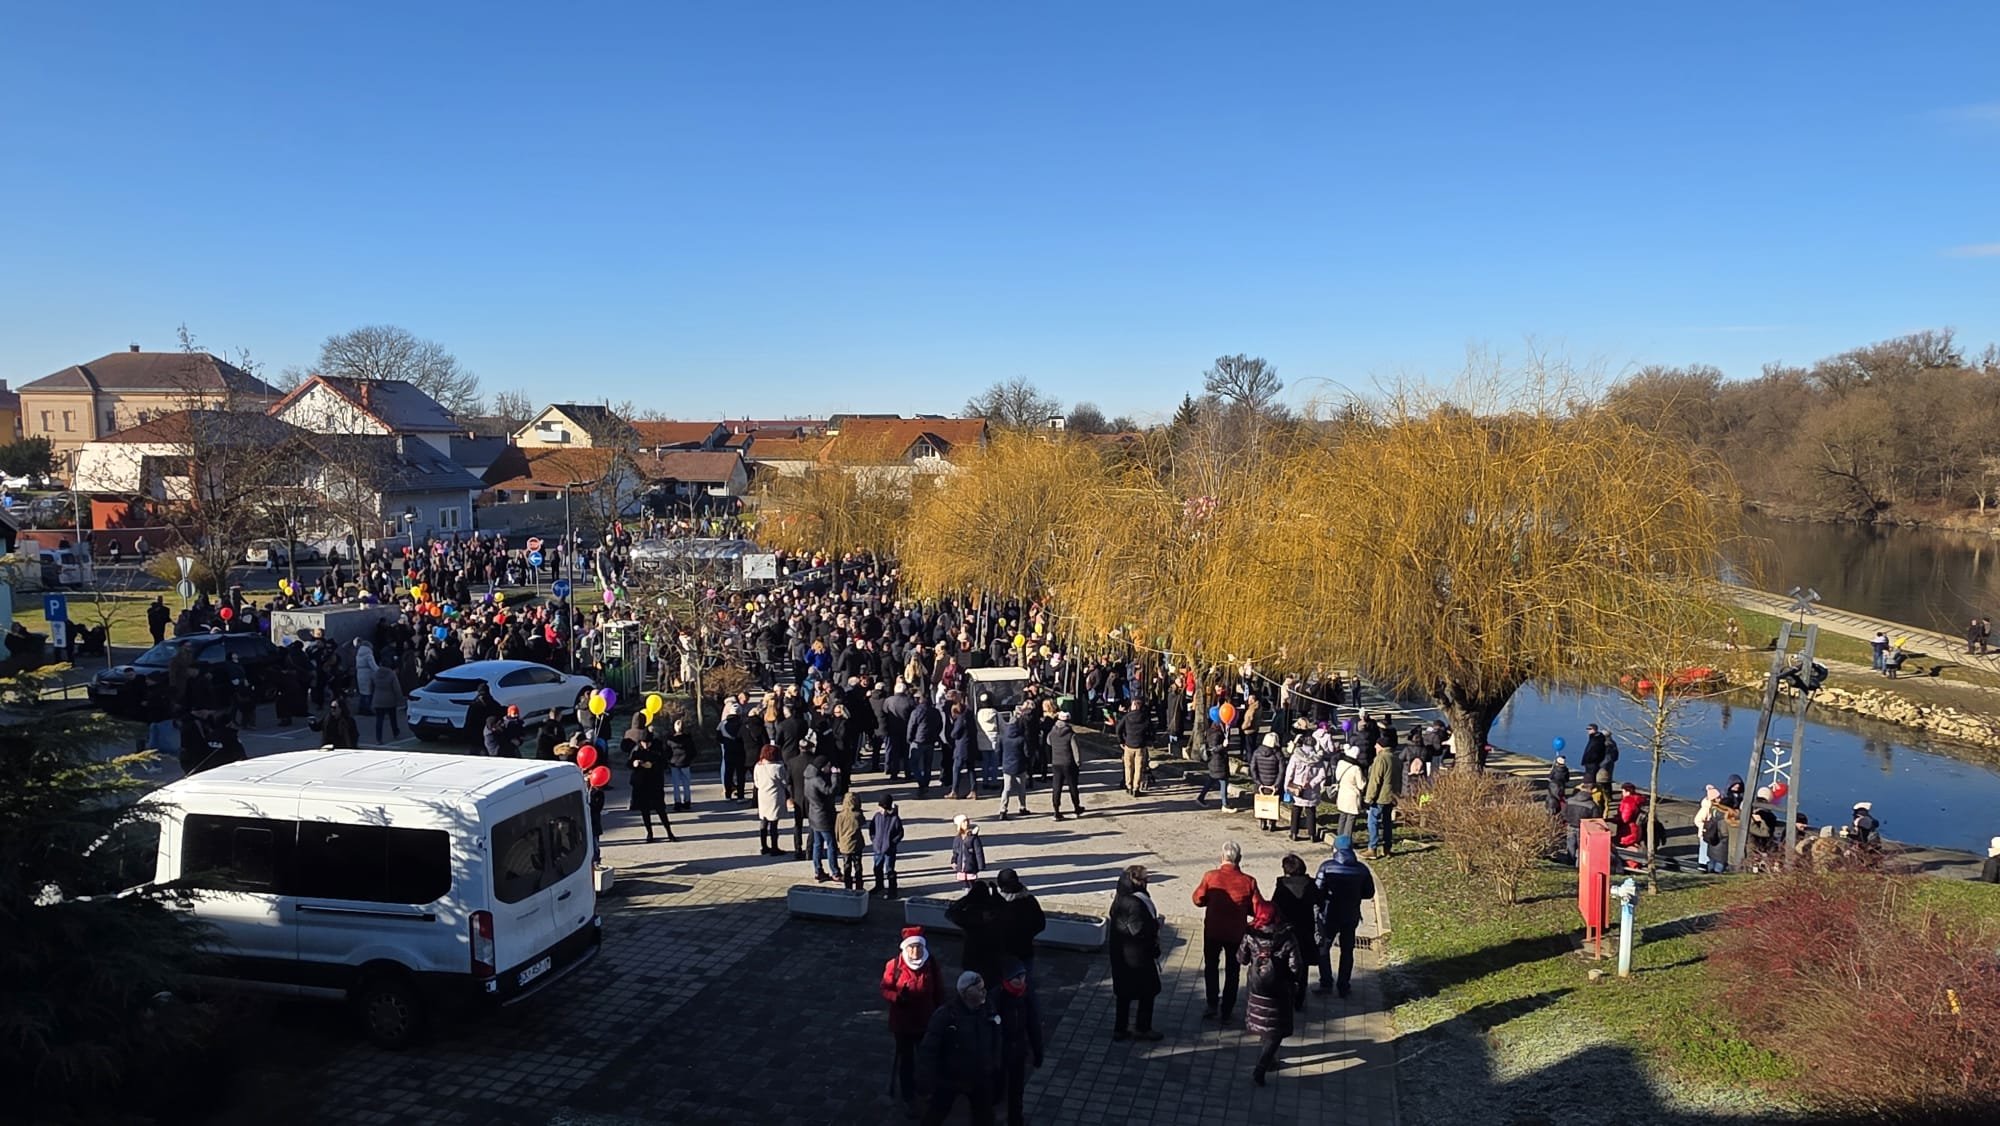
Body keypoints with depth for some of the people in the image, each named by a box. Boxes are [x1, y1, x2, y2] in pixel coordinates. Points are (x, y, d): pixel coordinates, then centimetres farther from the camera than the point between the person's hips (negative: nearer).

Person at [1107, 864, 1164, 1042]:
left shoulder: (1120, 899, 2)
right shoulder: (1135, 904, -26)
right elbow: (1141, 931, -25)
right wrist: (1156, 922, -9)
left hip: (1121, 955, 8)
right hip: (1138, 957, -8)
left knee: (1124, 993, 17)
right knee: (1147, 992, 10)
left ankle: (1120, 1029, 24)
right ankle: (1143, 1029, 21)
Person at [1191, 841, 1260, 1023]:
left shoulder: (1210, 876, -15)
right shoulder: (1248, 882, -14)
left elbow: (1198, 900, -6)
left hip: (1212, 932, 0)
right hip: (1236, 933, 0)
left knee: (1210, 967, 21)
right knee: (1232, 972, 16)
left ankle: (1212, 1004, 13)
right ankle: (1226, 1012, 19)